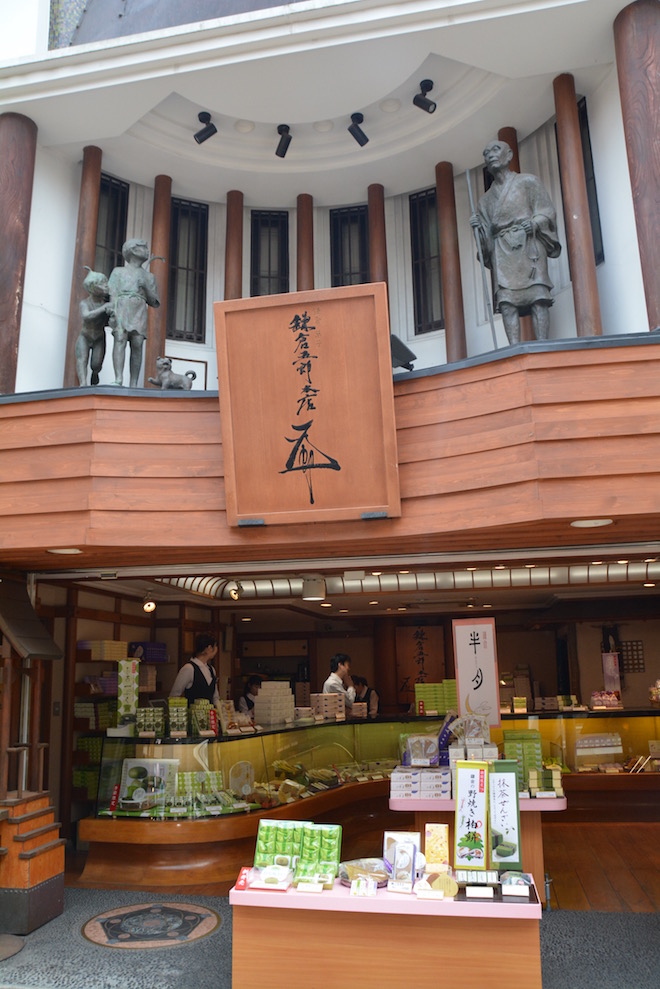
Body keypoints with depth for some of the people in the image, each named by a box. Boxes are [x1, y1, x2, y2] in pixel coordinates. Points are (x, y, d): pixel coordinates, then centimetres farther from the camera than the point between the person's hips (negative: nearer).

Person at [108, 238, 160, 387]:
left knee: (137, 345, -13)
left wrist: (146, 287, 7)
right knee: (120, 340, -22)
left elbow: (154, 303, 20)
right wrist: (113, 312, -10)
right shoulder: (118, 271, 21)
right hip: (122, 307, -2)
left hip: (139, 311, 2)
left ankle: (134, 384, -16)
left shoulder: (149, 276, 27)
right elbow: (112, 294, 7)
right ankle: (118, 379, -34)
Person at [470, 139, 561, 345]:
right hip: (501, 250, 3)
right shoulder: (486, 199, 26)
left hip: (528, 244, -3)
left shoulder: (528, 182, 15)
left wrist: (534, 223, -13)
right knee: (506, 300, -15)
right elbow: (485, 236, 21)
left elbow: (548, 212, 7)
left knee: (537, 296, -18)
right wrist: (477, 227, 0)